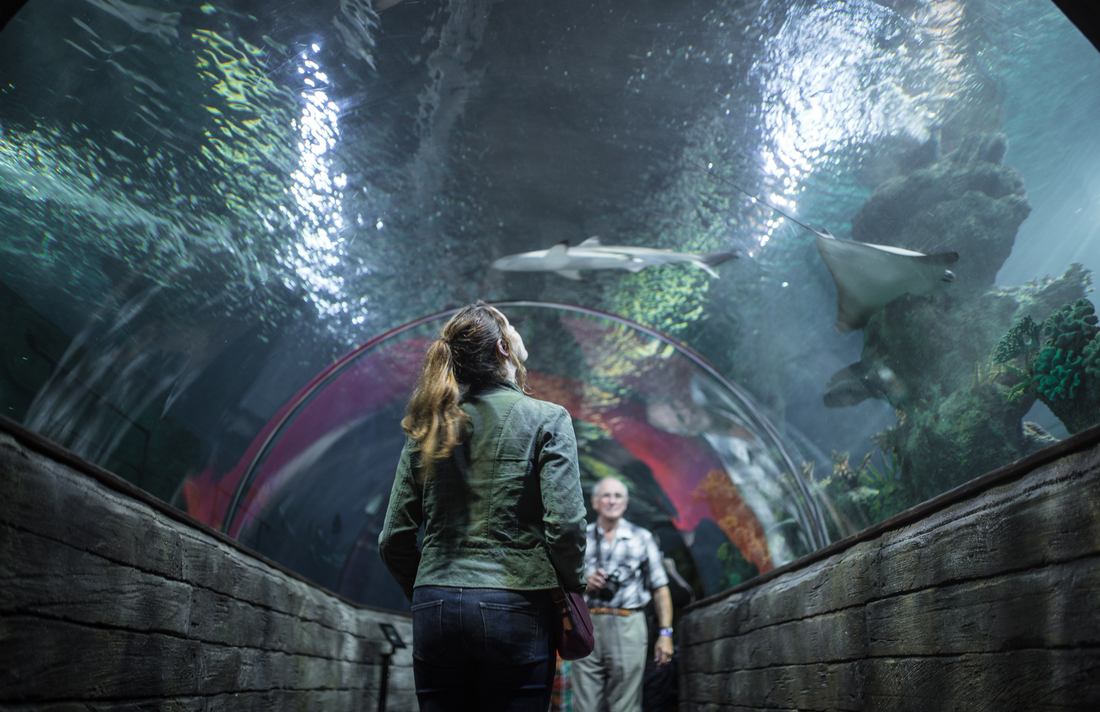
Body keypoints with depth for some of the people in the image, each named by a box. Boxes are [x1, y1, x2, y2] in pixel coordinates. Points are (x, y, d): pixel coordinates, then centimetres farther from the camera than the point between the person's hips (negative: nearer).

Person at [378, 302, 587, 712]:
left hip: (435, 613, 4)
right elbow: (564, 524, -11)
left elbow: (393, 539, 8)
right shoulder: (546, 420, -3)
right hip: (515, 609, -4)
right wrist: (573, 587, 4)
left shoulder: (426, 430, 8)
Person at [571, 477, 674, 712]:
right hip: (587, 626, 1)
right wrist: (584, 584, -9)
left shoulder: (642, 538, 9)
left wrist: (665, 633, 0)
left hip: (628, 626, -1)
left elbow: (660, 588, 7)